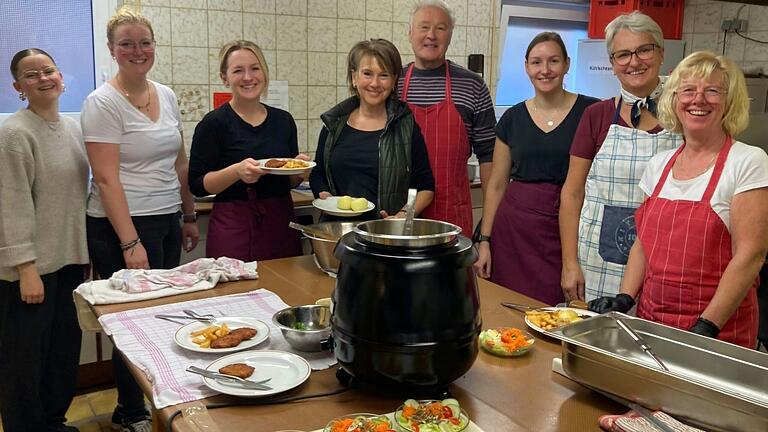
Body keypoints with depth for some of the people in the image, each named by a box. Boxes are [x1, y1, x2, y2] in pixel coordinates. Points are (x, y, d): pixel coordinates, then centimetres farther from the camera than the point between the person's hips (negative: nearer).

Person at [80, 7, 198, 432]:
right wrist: (130, 243, -20)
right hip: (123, 224, -6)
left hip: (167, 222, 6)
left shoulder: (166, 95, 10)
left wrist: (189, 217, 16)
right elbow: (106, 179, -16)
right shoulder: (102, 102, -10)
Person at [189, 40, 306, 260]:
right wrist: (236, 171, -22)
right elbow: (197, 185, -8)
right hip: (234, 226, -4)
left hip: (281, 223, 4)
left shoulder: (283, 120, 7)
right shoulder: (214, 123, -6)